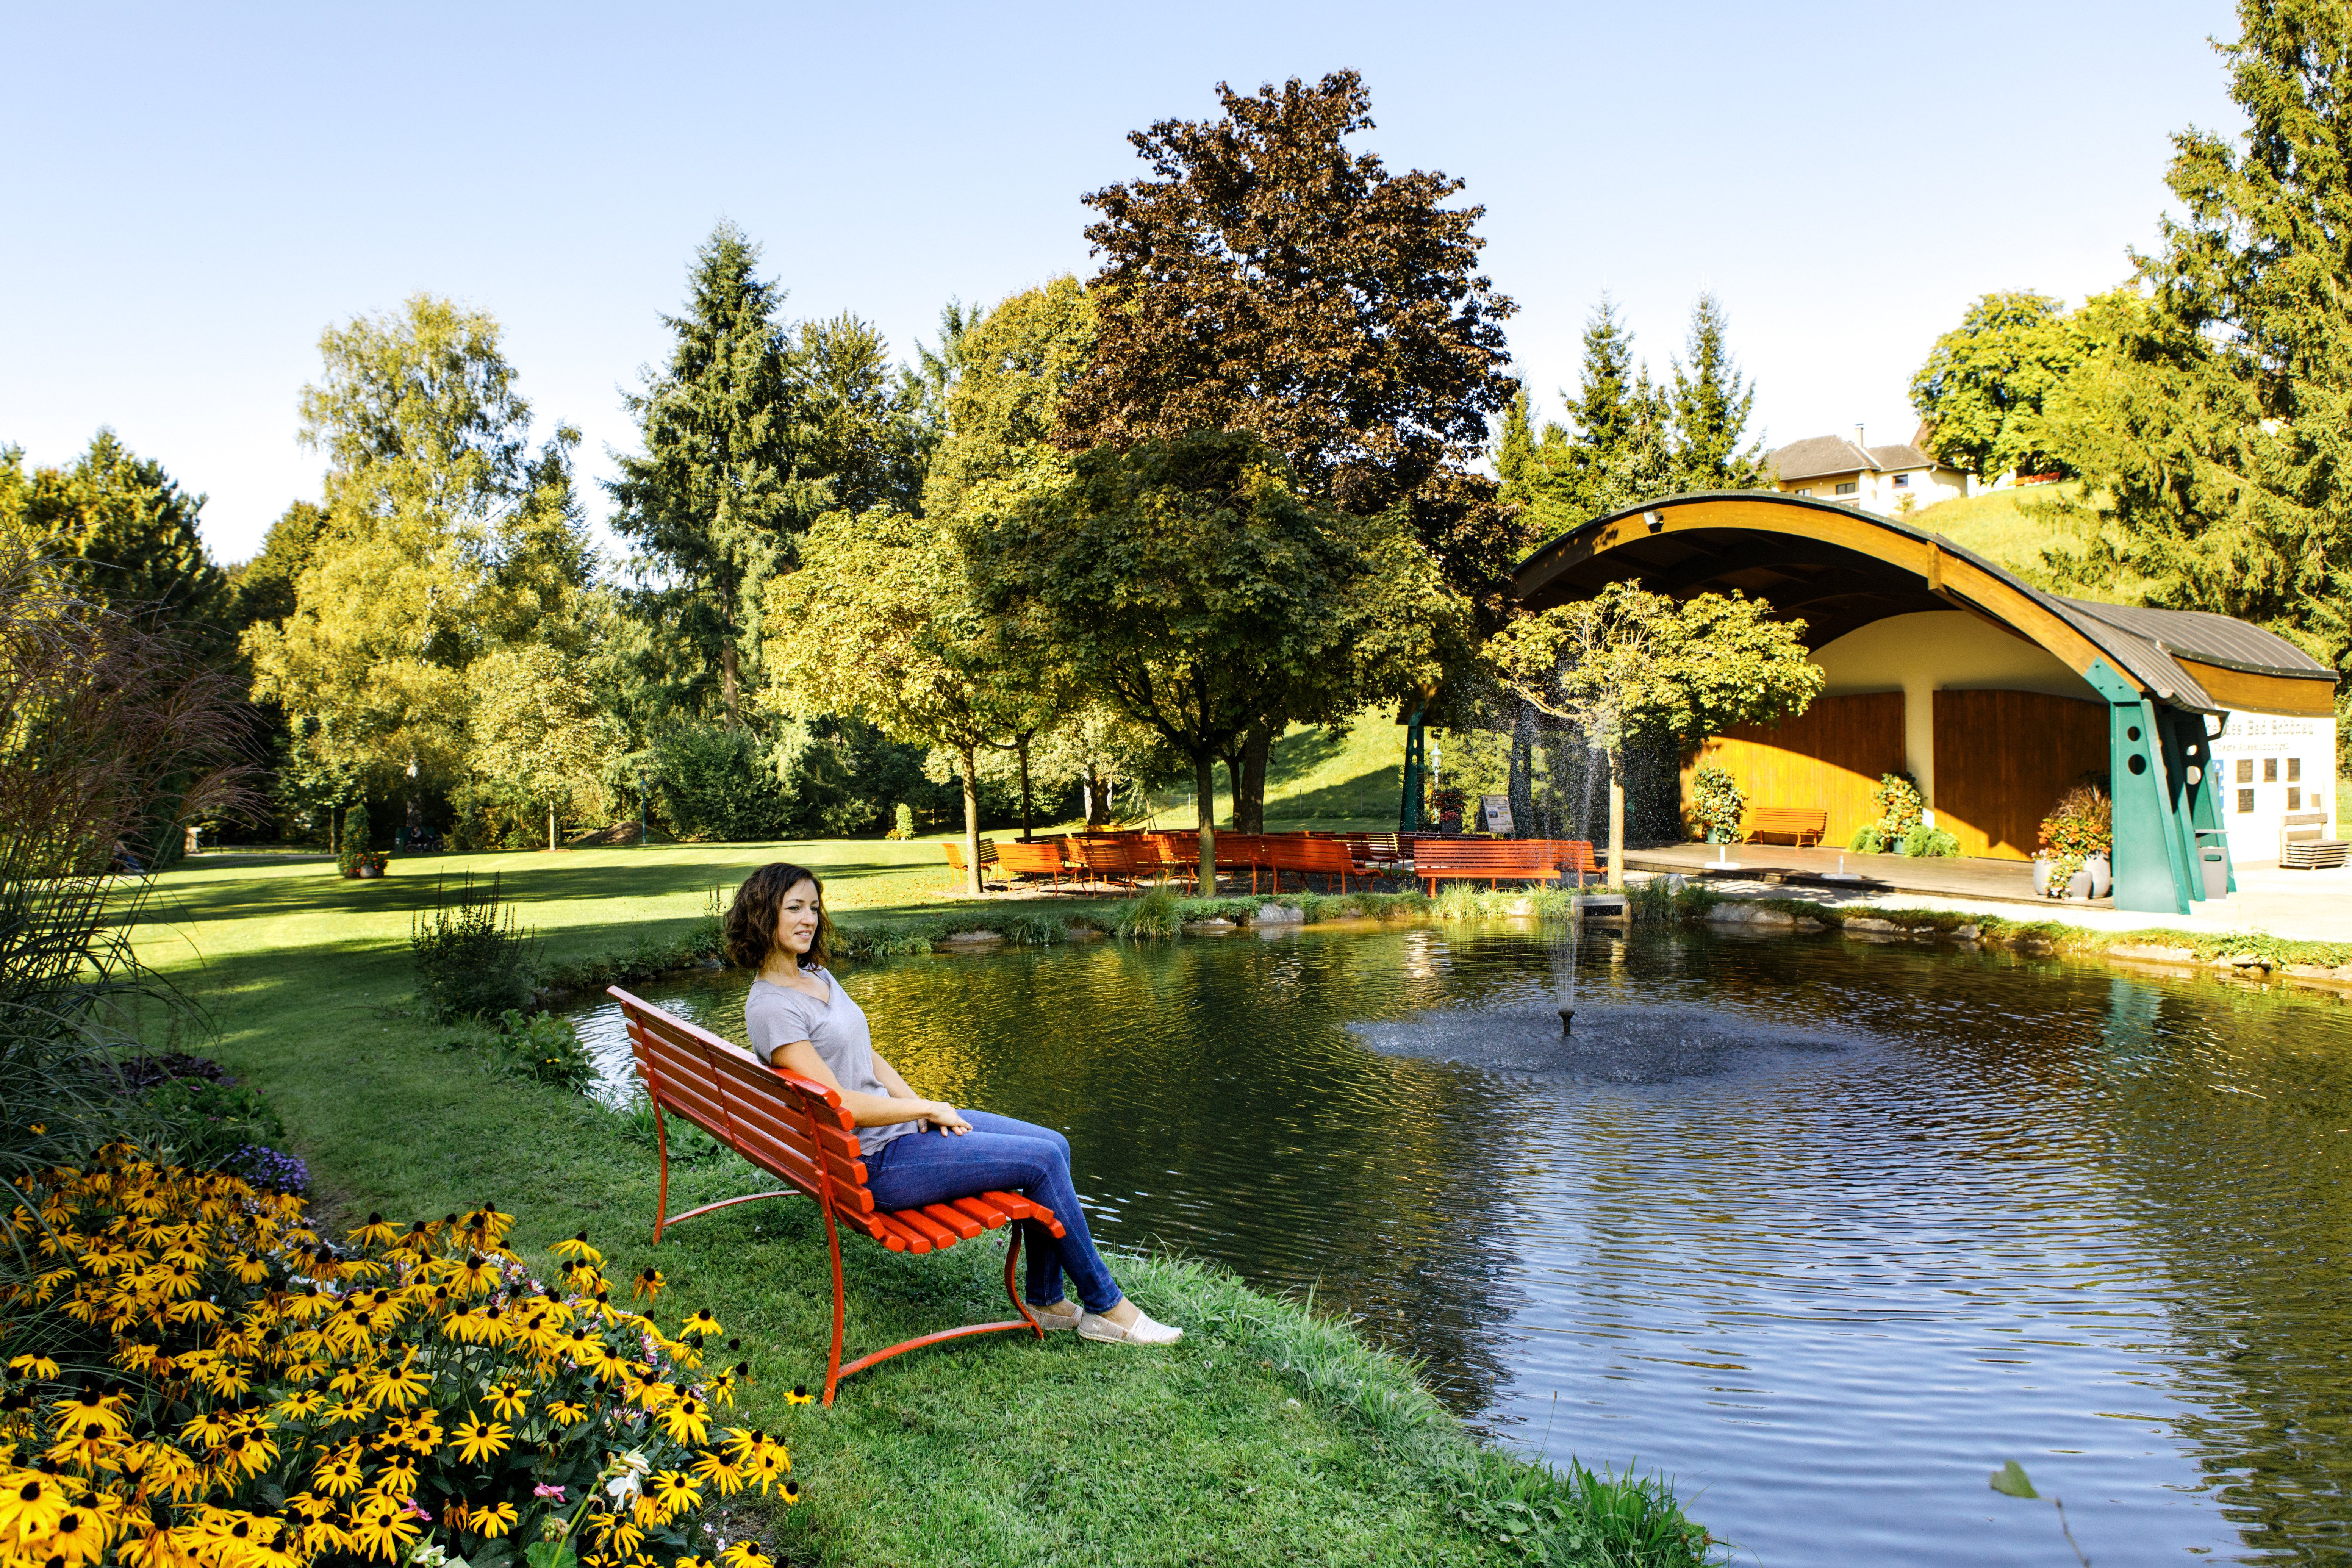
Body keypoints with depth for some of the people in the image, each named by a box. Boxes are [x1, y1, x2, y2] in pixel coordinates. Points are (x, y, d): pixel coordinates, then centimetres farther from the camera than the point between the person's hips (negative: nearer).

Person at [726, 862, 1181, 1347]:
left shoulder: (818, 975, 11)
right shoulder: (770, 1009, -18)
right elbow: (836, 1104, -21)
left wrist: (922, 1108, 0)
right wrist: (925, 1108, -13)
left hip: (901, 1122, 9)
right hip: (873, 1161, -9)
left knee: (1055, 1146, 0)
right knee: (1043, 1161, -14)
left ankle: (1046, 1301, 11)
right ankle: (1108, 1307, 1)